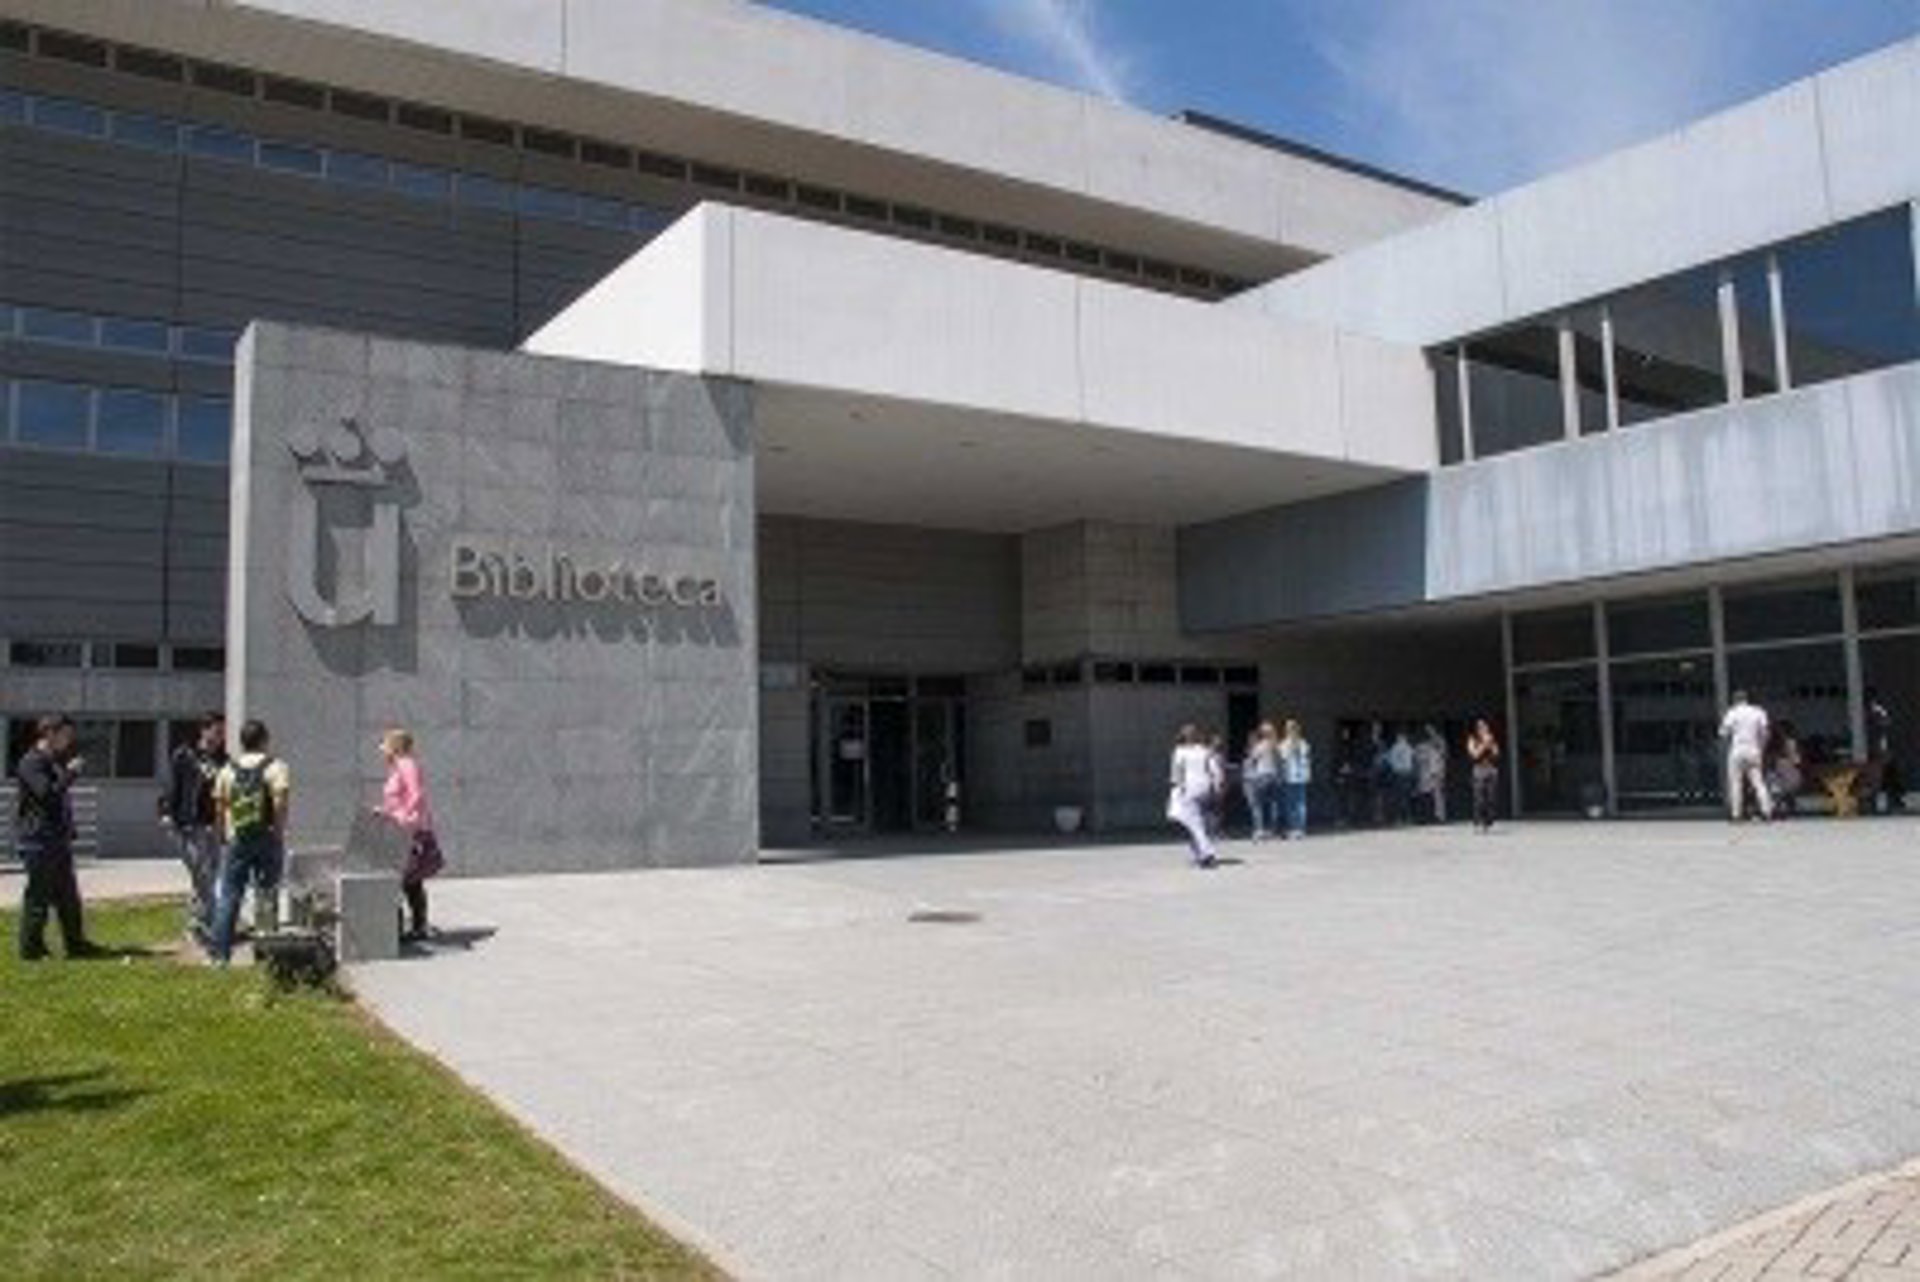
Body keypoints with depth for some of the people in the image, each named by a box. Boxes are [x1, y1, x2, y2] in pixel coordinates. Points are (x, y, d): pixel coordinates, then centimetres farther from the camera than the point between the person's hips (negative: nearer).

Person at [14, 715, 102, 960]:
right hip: (38, 841, -10)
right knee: (38, 895, -3)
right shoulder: (31, 762, -11)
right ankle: (31, 947, 4)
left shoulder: (55, 762, 18)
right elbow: (48, 794, -24)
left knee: (68, 895, 11)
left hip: (58, 839, 10)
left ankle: (76, 943, 16)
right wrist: (71, 772, -16)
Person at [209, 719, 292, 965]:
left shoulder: (227, 770, 8)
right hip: (267, 839, -3)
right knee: (267, 895, 5)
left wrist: (225, 834, 19)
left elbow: (219, 806, 10)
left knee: (228, 897, 8)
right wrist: (280, 832, -6)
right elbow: (281, 801, -16)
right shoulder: (276, 767, -5)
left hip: (237, 841, 3)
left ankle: (220, 952, 7)